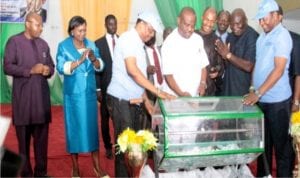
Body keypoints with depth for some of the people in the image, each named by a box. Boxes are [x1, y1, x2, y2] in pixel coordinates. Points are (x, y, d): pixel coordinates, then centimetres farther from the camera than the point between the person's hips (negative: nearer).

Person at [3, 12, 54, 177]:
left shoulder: (43, 44, 14)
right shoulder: (14, 42, -1)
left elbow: (51, 66, 17)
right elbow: (7, 67, -9)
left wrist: (48, 70, -6)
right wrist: (30, 71, -19)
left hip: (42, 96, 4)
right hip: (23, 97, -4)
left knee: (42, 136, 6)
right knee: (24, 137, 6)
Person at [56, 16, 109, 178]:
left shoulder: (91, 44, 7)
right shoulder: (63, 46, -3)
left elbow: (100, 67, 3)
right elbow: (61, 68, -15)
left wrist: (93, 59, -17)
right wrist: (80, 60, -26)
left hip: (90, 93, 3)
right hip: (73, 94, -2)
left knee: (92, 127, 5)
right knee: (74, 128, 4)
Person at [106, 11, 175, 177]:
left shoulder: (138, 44, 16)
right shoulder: (127, 38, -13)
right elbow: (132, 70, -26)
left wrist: (146, 99, 15)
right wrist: (157, 91, -25)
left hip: (134, 101, 9)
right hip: (121, 100, -9)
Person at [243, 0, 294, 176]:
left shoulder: (282, 36, -12)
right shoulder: (262, 37, 12)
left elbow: (279, 69, -20)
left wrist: (258, 92, -21)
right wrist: (253, 90, 10)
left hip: (277, 100, -7)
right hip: (262, 99, 7)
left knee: (281, 143, 5)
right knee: (263, 141, 17)